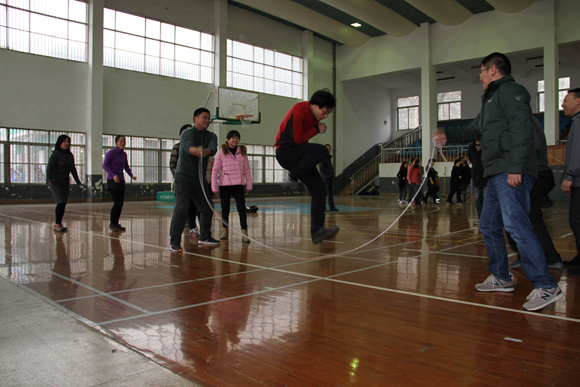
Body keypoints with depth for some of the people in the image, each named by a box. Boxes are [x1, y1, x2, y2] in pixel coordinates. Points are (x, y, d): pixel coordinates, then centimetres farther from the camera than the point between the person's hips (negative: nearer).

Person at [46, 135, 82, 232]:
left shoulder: (70, 155, 12)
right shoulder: (56, 154, -8)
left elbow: (73, 169, 20)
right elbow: (49, 167, -16)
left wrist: (78, 181, 20)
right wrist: (49, 179, -29)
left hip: (65, 183, 6)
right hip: (55, 182, -6)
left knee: (63, 203, 5)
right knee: (61, 203, -13)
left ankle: (58, 224, 14)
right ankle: (57, 224, -5)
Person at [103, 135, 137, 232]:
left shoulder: (124, 154, 11)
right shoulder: (111, 153, -8)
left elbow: (126, 167, 17)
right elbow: (104, 165, -12)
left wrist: (132, 175, 0)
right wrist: (113, 175, -24)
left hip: (121, 181, 7)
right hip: (112, 181, -7)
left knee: (121, 203, 5)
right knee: (117, 202, -12)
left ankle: (116, 224, 15)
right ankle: (112, 224, 0)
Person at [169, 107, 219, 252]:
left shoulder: (211, 136, 9)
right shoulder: (187, 133, -6)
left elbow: (213, 149, -14)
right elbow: (188, 147, -29)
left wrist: (205, 151, -39)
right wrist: (196, 150, -53)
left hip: (201, 179, 6)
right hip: (184, 177, -6)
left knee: (207, 208, 11)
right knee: (181, 209, -15)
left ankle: (204, 237, 28)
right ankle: (174, 241, -7)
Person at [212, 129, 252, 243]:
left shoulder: (242, 152, 8)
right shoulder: (221, 153, 0)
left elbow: (246, 170, 12)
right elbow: (215, 170, 1)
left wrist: (249, 185, 9)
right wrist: (214, 187, -2)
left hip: (239, 185, 1)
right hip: (224, 185, -1)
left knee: (241, 209, -8)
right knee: (225, 209, 10)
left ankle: (244, 233, -7)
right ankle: (225, 230, 28)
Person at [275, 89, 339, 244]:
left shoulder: (314, 115, 11)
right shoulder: (298, 112, -17)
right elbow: (296, 140, -21)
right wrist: (316, 129, -13)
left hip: (300, 157, 9)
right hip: (285, 151, -9)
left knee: (320, 190, -2)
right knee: (322, 150, -32)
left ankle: (317, 231, -1)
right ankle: (293, 176, -16)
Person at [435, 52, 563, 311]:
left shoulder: (510, 91, -4)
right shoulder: (491, 99, 27)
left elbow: (522, 130, -16)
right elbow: (474, 130, 35)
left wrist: (516, 167, -23)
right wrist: (449, 136, 24)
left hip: (512, 174, -10)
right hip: (496, 175, 10)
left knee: (516, 224, -18)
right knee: (489, 226, 13)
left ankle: (546, 286, -14)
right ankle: (501, 278, 24)